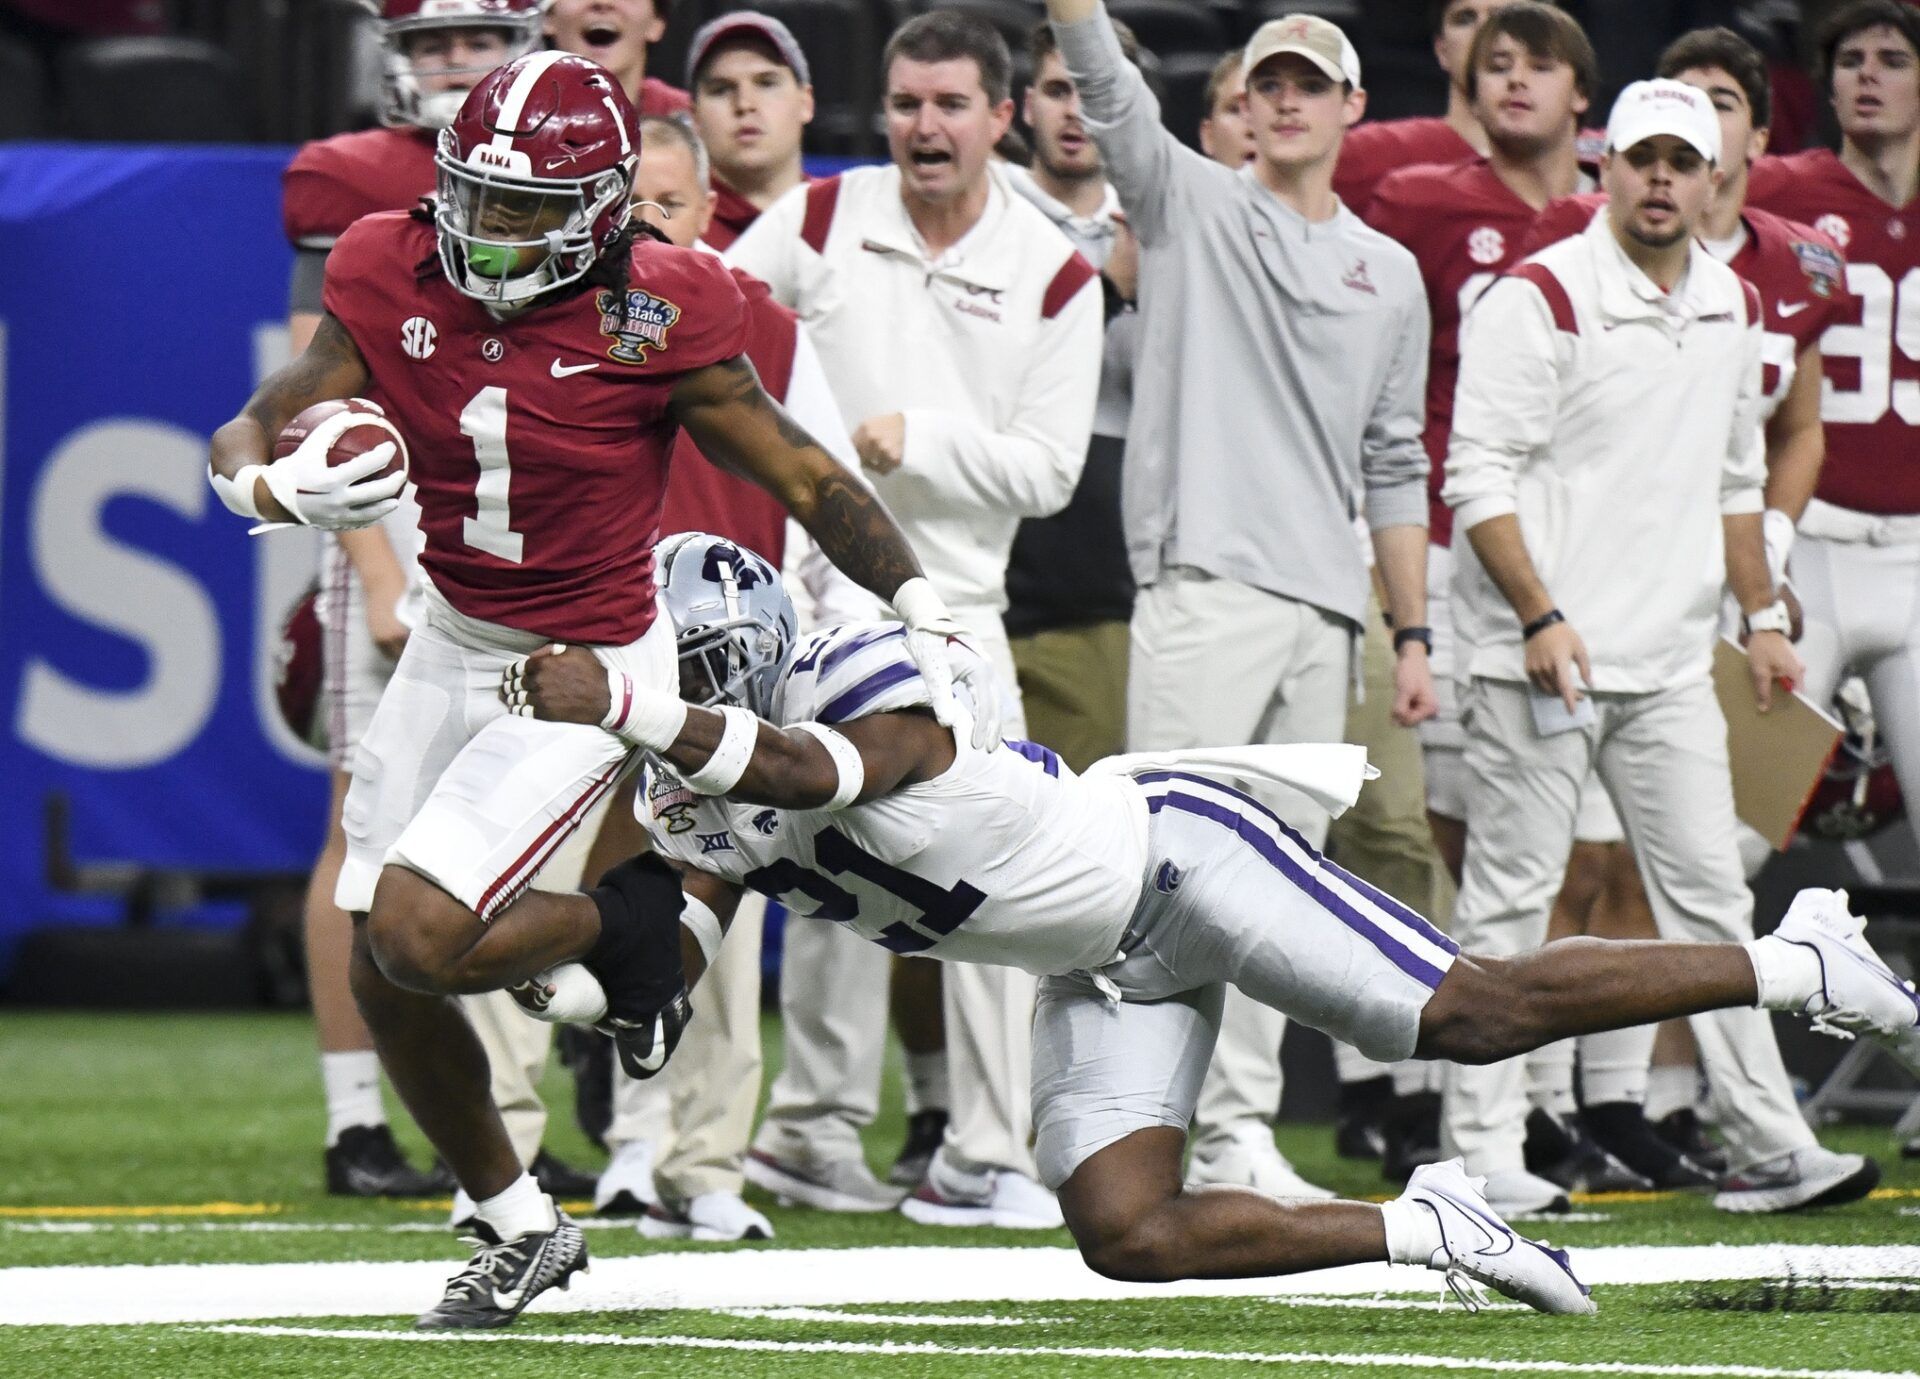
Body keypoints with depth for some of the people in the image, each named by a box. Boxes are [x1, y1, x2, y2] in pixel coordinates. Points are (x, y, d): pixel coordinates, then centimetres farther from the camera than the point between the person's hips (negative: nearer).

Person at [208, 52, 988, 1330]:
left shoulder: (653, 323, -21)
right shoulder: (399, 281, -10)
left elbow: (809, 480, -10)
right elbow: (248, 435, -7)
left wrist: (933, 622, -10)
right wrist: (280, 488, -30)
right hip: (455, 642, 6)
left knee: (416, 937, -20)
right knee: (384, 982, 8)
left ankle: (617, 939, 12)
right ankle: (522, 1227, 29)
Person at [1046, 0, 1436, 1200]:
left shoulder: (1391, 275, 18)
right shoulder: (1190, 205, 6)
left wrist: (1414, 634, 15)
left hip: (1324, 615, 5)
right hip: (1204, 591, -5)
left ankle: (1238, 1129, 9)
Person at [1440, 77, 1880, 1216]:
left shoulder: (1731, 307, 13)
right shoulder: (1539, 298, -9)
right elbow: (1480, 476, -13)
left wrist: (1763, 616, 20)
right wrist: (1540, 618, -20)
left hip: (1671, 662, 6)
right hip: (1542, 656, -6)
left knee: (1710, 896, 5)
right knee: (1510, 900, -3)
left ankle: (1768, 1146, 5)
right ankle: (1485, 1153, 1)